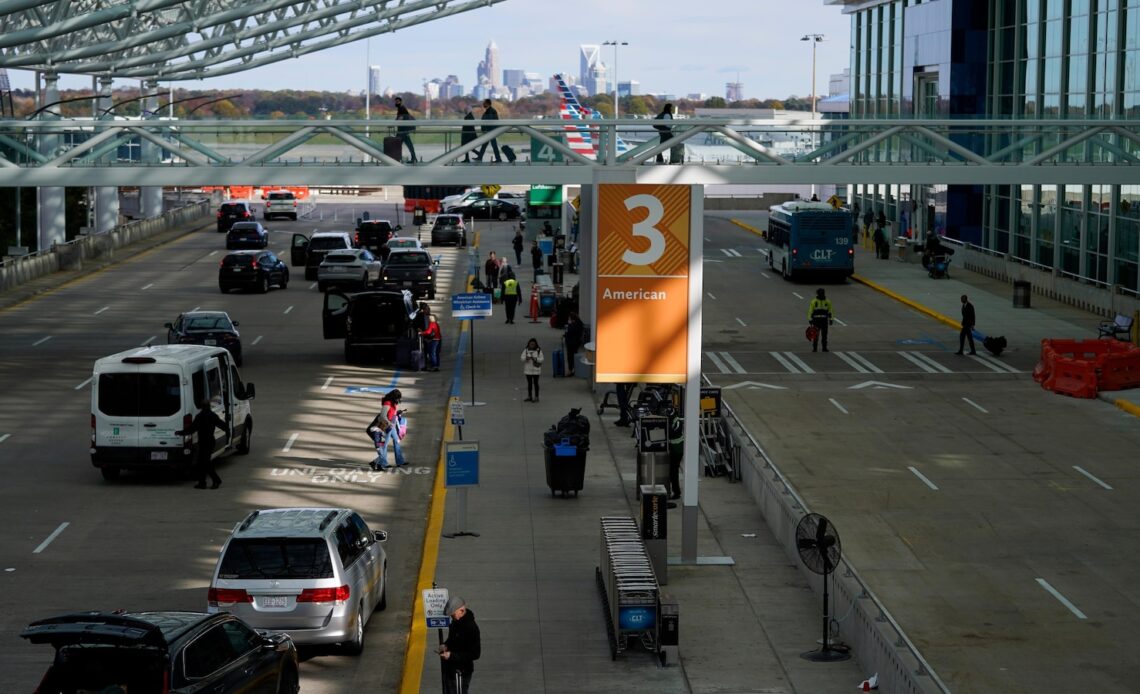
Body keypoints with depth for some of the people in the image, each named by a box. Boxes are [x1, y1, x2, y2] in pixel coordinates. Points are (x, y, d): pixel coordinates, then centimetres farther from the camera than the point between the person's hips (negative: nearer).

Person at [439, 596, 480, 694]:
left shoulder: (471, 628, -25)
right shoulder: (456, 621, 3)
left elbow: (475, 654, -24)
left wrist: (452, 655, -25)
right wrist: (445, 645, 0)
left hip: (460, 672, -9)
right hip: (449, 668, 9)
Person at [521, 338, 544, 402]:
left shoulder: (539, 351, -3)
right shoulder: (526, 351, 4)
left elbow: (541, 359, -9)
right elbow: (522, 358, -3)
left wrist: (535, 359, -24)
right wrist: (526, 358, -23)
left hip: (536, 370, -3)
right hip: (528, 370, 3)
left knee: (535, 383, 0)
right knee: (529, 383, 10)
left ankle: (536, 397, 6)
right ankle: (529, 397, 19)